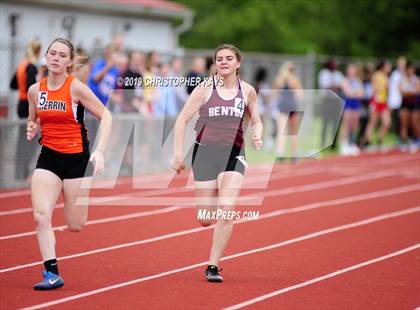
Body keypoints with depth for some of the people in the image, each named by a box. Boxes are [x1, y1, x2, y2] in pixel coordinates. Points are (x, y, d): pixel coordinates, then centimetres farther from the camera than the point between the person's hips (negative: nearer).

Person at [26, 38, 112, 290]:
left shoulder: (76, 87, -11)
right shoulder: (35, 90, 3)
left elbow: (106, 116, -7)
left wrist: (100, 151, -17)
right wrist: (32, 130, -6)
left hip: (77, 157, -3)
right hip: (48, 157, 3)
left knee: (75, 226, 2)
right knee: (41, 216, -16)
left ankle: (81, 200, 38)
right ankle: (52, 273, -9)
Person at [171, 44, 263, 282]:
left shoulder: (247, 91, 3)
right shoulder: (205, 89, -3)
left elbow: (256, 121, 17)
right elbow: (182, 120, 0)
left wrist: (257, 135, -6)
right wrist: (178, 153, -7)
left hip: (234, 155, 1)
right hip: (205, 152, -1)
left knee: (226, 211, -18)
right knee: (205, 220, 1)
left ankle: (213, 266, -8)